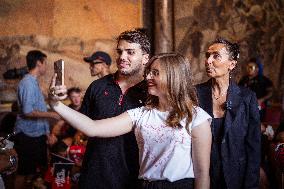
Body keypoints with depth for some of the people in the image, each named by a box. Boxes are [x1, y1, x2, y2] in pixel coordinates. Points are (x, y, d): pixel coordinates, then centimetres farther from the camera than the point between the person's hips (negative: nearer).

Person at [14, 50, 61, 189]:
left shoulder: (34, 82, 12)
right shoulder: (28, 83, -17)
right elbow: (27, 111, -24)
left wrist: (46, 131, 15)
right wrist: (51, 114, -20)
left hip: (37, 134, 9)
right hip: (27, 135, -9)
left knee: (35, 168, 16)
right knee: (24, 171, -1)